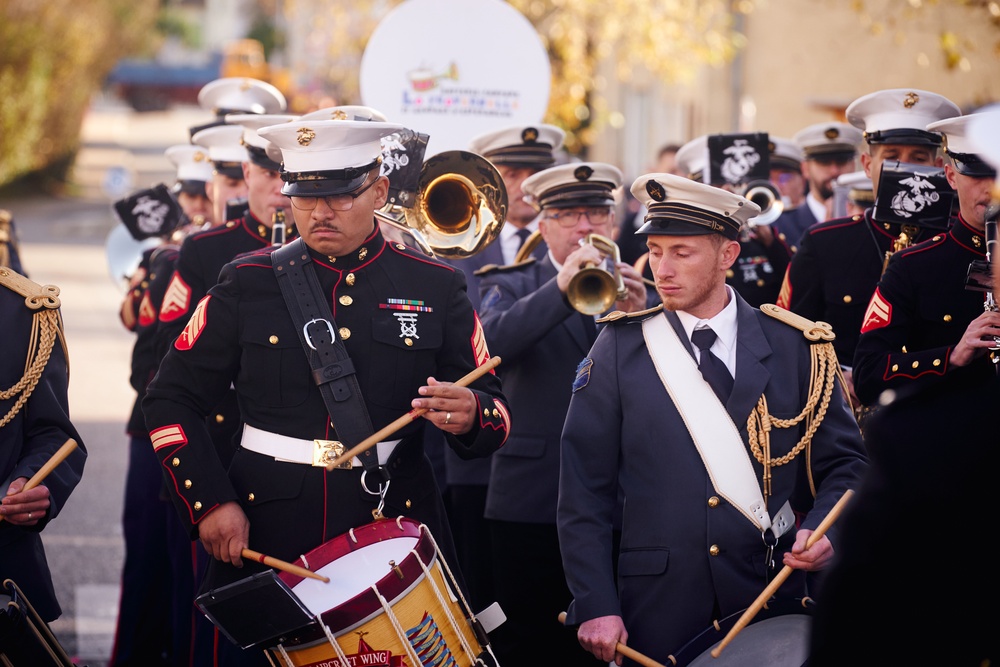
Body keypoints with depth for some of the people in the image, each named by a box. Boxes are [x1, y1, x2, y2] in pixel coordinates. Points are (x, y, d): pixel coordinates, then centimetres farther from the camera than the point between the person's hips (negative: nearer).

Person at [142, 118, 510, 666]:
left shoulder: (435, 288, 3)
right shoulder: (248, 284, 3)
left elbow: (495, 410, 3)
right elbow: (171, 400, 4)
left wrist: (470, 416, -21)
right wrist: (208, 503, -7)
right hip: (263, 535, 0)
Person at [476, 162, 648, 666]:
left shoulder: (637, 290, 12)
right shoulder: (511, 287, 6)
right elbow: (488, 345, -17)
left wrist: (639, 316, -21)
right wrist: (560, 289, -29)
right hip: (532, 505, -2)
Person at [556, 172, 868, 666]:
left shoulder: (796, 347, 2)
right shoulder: (620, 348, 0)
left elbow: (844, 464, 7)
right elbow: (584, 491, 0)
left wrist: (823, 530, -13)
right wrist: (595, 606, -8)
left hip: (774, 610, 1)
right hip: (658, 609, -1)